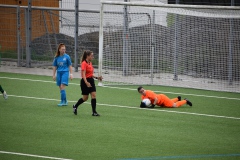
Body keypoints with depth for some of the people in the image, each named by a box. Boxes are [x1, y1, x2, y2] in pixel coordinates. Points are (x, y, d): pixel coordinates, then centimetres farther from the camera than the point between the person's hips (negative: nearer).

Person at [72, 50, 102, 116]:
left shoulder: (90, 63, 10)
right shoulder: (84, 63, -15)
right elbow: (83, 74, -24)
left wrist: (97, 77, 11)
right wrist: (86, 82, -36)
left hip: (91, 81, 7)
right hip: (85, 82, -7)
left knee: (93, 95, -4)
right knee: (85, 98, 2)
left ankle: (94, 112, -4)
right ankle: (75, 106, 28)